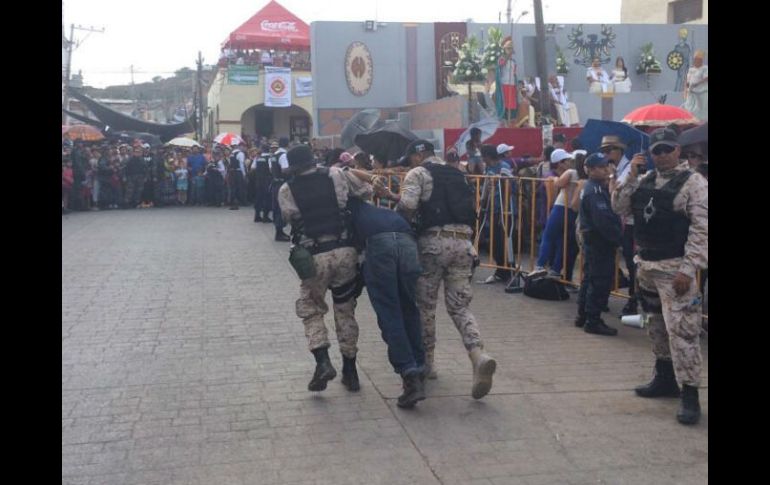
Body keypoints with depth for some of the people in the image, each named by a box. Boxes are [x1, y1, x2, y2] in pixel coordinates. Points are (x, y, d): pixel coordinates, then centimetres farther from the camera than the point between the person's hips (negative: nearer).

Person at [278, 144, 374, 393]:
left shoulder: (286, 190, 1)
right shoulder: (336, 175, 3)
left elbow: (290, 219, 6)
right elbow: (367, 191, 9)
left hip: (314, 256, -2)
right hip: (345, 250, 2)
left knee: (311, 309, 14)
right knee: (345, 309, 14)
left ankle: (322, 361, -6)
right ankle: (350, 370, 20)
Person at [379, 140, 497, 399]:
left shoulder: (418, 173, 1)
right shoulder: (456, 174, 22)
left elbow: (407, 207, -13)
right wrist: (396, 197, 29)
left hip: (434, 242, -5)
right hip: (463, 242, 5)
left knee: (425, 304, 11)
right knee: (459, 306, 6)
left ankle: (427, 363, 20)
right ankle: (479, 356, -17)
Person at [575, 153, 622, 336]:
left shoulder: (593, 188, 14)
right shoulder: (595, 192, -19)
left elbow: (609, 213, 14)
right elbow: (603, 220, -25)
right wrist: (617, 239, -18)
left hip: (592, 240, 11)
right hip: (600, 242, -11)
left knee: (590, 279, 17)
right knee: (600, 281, -4)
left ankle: (583, 316, 27)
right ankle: (593, 321, 2)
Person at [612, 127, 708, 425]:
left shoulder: (693, 183, -9)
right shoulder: (645, 181, 10)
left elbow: (701, 229, -14)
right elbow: (620, 209, 8)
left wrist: (688, 270, -21)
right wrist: (630, 177, -3)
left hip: (674, 269, -7)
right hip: (646, 266, 7)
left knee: (682, 329, -9)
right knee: (656, 326, 17)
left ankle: (690, 395, -3)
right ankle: (665, 379, 32)